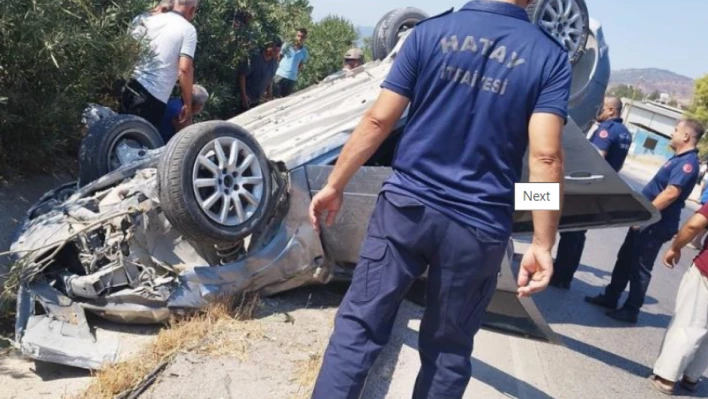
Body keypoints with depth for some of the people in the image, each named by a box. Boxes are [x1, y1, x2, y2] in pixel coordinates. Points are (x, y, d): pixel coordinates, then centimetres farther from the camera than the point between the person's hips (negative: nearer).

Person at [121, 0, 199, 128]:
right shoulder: (188, 30, -5)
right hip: (153, 98, -6)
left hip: (132, 87, 6)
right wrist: (188, 104, -8)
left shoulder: (150, 19, 12)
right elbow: (185, 69, -14)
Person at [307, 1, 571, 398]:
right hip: (478, 227, 0)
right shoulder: (550, 57, -1)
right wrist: (543, 243, -7)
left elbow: (378, 120, -2)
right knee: (448, 350, 14)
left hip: (406, 205, 0)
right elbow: (545, 155, -11)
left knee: (359, 324, 8)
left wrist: (334, 185, 7)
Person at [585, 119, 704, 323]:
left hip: (655, 225, -10)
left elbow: (671, 193, -27)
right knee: (625, 260, 15)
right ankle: (610, 297, 25)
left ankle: (631, 310, 10)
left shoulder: (688, 162, -19)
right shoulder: (679, 158, 14)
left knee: (640, 268, -1)